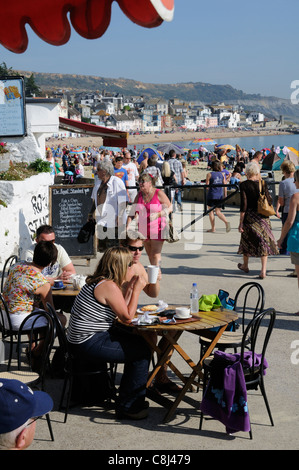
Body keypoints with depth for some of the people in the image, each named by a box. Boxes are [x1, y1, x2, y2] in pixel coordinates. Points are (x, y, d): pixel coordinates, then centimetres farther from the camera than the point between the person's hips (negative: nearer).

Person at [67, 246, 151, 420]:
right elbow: (127, 317, -15)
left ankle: (129, 397, 23)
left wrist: (130, 287, 10)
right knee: (143, 351, -6)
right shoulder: (109, 286, -19)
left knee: (139, 342, 15)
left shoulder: (96, 281, 11)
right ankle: (128, 407, 5)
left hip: (83, 339, 11)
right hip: (90, 344, -11)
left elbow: (120, 309, 15)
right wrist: (137, 289, -9)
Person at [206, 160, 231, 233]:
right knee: (218, 212, 11)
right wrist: (225, 195, 12)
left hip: (212, 195, -4)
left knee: (211, 211, 9)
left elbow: (207, 186, -7)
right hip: (220, 196, 4)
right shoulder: (222, 174, 4)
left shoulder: (209, 174, -7)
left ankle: (213, 228, 9)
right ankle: (226, 222, -13)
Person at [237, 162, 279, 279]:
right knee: (264, 242, 7)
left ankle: (245, 266, 34)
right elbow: (269, 200, 2)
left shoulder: (244, 185, -11)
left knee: (247, 240, 16)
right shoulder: (262, 183, -3)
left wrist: (241, 222, -9)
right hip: (263, 217, 2)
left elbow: (244, 204, -13)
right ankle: (263, 270, 0)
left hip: (249, 216, -2)